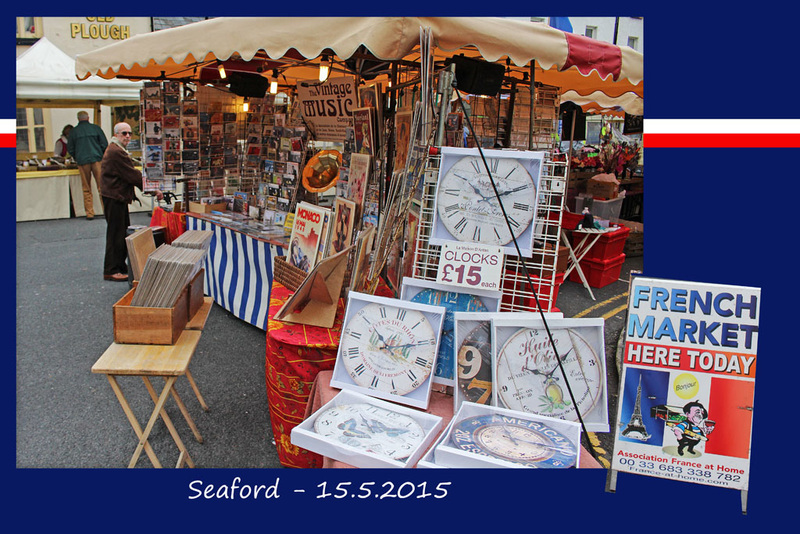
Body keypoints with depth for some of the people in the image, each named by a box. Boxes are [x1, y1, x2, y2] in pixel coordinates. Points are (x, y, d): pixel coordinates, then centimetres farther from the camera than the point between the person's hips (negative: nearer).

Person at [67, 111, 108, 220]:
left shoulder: (74, 131, 6)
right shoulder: (96, 128, 4)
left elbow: (70, 149, 10)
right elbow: (105, 144, 3)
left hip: (82, 161, 1)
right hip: (97, 160, -1)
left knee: (86, 189, 6)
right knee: (102, 185, 0)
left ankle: (90, 213, 6)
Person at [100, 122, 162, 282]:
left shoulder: (119, 150, 18)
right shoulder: (116, 152, -17)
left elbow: (130, 174, 19)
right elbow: (132, 175, -19)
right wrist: (153, 190, -15)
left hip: (118, 197, 11)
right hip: (114, 198, -11)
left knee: (122, 233, 15)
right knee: (116, 233, -5)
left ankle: (120, 266, 25)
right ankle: (111, 271, 1)